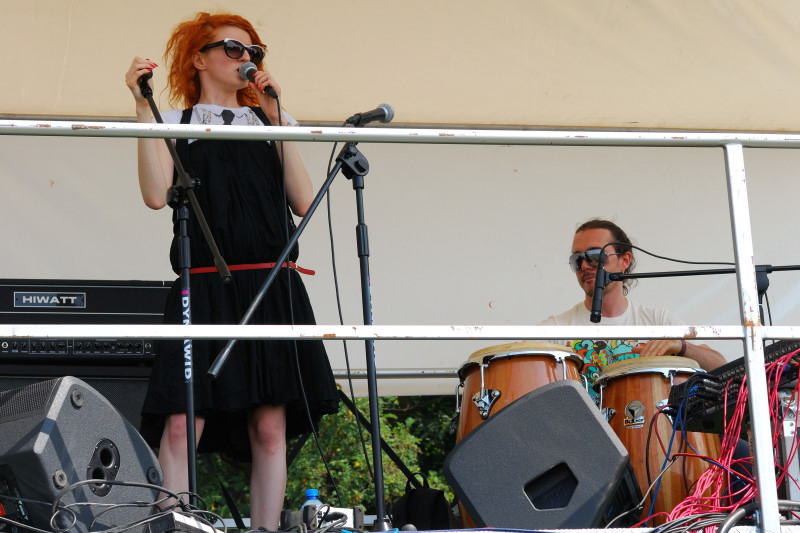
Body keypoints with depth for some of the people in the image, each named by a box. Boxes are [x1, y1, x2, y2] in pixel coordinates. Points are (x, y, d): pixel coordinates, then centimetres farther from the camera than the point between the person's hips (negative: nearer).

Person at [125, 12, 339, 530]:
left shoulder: (274, 123, 19)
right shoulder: (175, 125, 13)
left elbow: (304, 202, 5)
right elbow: (156, 195, -6)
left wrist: (276, 117, 3)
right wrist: (143, 106, -6)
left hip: (273, 289, 2)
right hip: (204, 288, -2)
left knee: (270, 427, -2)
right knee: (182, 424, -13)